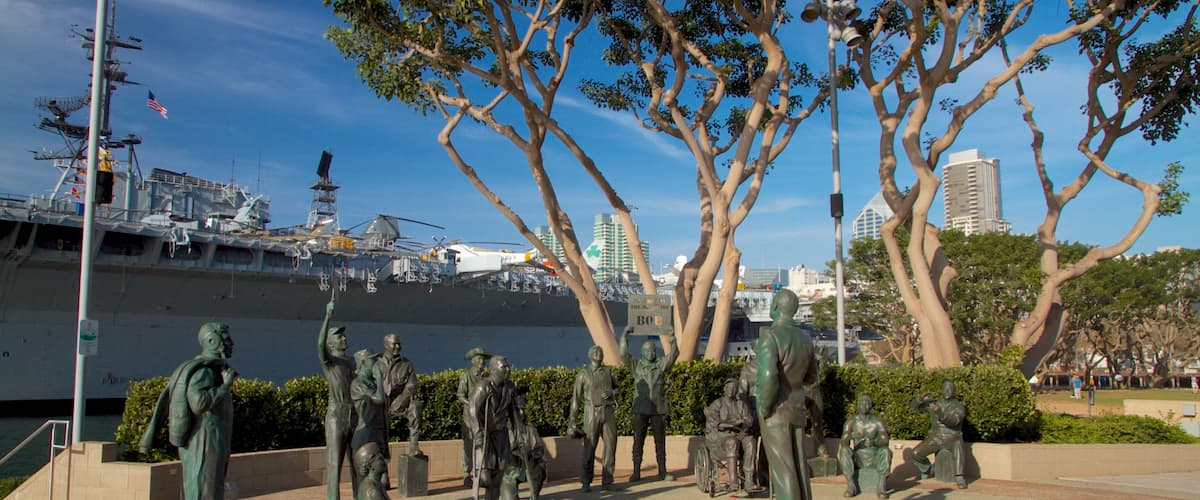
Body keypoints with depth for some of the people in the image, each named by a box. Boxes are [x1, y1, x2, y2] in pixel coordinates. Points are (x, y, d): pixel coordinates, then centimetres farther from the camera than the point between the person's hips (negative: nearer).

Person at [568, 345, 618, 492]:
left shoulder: (608, 371, 9)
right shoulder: (583, 373, -1)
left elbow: (616, 389, 19)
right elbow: (576, 397, 0)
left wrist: (611, 393, -7)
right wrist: (572, 420, -3)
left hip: (608, 412, 3)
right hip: (592, 414, -3)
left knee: (610, 447, -2)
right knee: (589, 449, -3)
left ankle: (607, 482, 6)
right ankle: (586, 483, 8)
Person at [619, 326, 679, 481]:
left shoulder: (661, 364, 4)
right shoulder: (636, 365, 4)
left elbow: (674, 355, -11)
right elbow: (623, 355, -9)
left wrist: (672, 339, -26)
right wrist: (625, 337, -16)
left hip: (658, 409, 1)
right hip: (641, 409, -1)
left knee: (660, 441, 7)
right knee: (638, 441, 2)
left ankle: (662, 472, 14)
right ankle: (636, 472, 8)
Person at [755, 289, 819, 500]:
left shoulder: (770, 336, -17)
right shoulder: (804, 338, 7)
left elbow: (768, 377, -28)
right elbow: (811, 377, 19)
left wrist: (764, 408, -15)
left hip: (776, 411, -7)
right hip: (797, 409, 7)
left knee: (782, 468, -3)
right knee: (798, 465, 13)